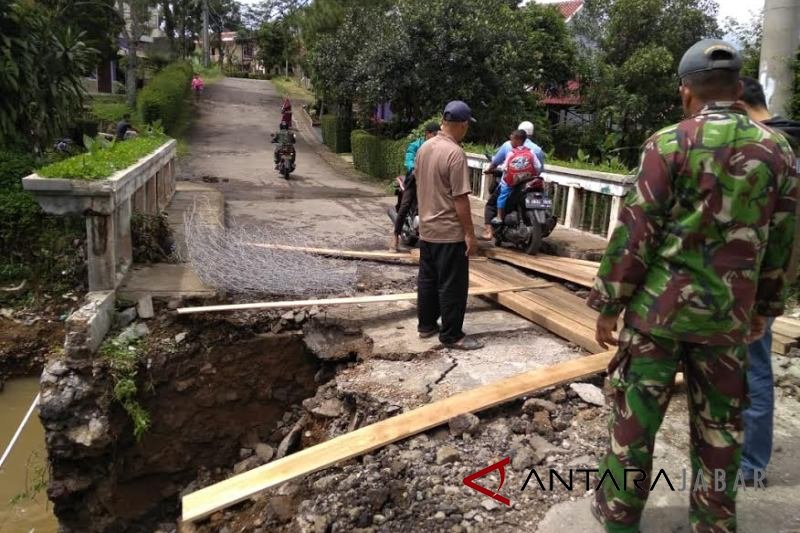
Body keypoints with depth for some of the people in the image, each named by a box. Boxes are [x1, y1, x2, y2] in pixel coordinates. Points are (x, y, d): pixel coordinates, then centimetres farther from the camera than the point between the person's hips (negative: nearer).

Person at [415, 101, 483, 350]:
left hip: (426, 229, 8)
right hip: (450, 232, -8)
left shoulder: (424, 148, 5)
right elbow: (460, 199, -21)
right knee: (452, 285, 1)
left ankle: (426, 325, 28)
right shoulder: (455, 153, -20)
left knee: (427, 279, 17)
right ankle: (451, 335, 10)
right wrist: (470, 234, -15)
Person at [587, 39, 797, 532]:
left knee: (635, 413, 9)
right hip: (729, 313, 4)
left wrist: (609, 304, -4)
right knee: (719, 424, 16)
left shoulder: (668, 144, -8)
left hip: (659, 307, -3)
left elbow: (636, 232, -11)